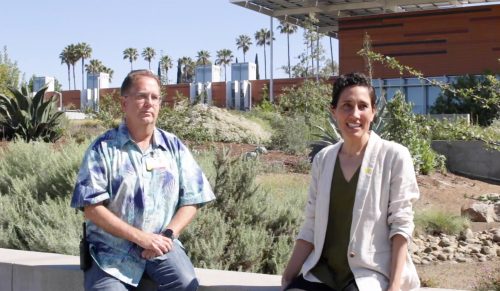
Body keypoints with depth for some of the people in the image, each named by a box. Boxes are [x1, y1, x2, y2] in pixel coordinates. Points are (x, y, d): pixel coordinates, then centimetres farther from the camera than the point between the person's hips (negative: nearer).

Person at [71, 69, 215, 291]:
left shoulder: (174, 146, 7)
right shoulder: (103, 148, -3)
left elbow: (191, 200, 6)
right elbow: (92, 207, -9)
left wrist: (168, 235, -11)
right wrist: (140, 237, -16)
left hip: (161, 246, 2)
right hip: (112, 250, -2)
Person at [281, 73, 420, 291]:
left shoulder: (394, 156, -5)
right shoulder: (322, 159, 7)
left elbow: (401, 224, -7)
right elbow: (311, 226, 9)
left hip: (370, 272, -3)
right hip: (321, 271, 4)